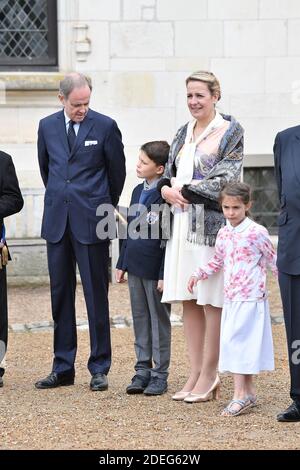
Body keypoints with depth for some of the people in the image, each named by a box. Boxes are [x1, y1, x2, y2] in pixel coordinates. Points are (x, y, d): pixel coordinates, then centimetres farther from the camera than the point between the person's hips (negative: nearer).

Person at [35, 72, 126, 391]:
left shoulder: (105, 126, -4)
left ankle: (99, 368, 6)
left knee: (96, 295, 0)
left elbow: (117, 172, 7)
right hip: (57, 221, 4)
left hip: (91, 221, -4)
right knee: (60, 294, 8)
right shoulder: (47, 126, 6)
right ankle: (63, 368, 14)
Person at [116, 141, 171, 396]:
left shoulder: (165, 196, -15)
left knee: (159, 321, 4)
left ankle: (159, 374, 11)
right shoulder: (138, 191, 10)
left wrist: (165, 275, -18)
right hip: (135, 268, 8)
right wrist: (122, 263, 15)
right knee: (140, 320, 13)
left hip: (155, 270, -8)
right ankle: (142, 370, 21)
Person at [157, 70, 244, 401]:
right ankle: (195, 372, 13)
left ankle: (209, 373, 4)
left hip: (211, 223, -6)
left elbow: (226, 179, -11)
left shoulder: (230, 131, -2)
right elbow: (169, 173, 17)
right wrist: (166, 189, -6)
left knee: (211, 301, -3)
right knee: (188, 300, 7)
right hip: (181, 224, 6)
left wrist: (184, 191, -10)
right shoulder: (183, 133, 16)